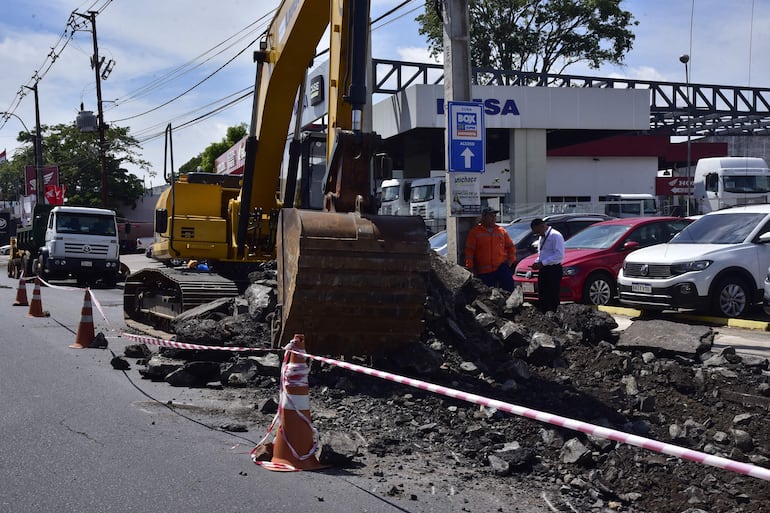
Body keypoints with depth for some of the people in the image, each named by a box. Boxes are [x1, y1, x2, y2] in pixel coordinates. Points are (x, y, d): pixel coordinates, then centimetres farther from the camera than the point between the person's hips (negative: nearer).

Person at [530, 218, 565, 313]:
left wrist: (542, 263, -20)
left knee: (552, 298, -7)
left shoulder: (555, 236, -12)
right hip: (543, 270, 9)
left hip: (553, 270, -9)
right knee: (543, 298, 10)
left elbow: (559, 255, -20)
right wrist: (536, 262, 7)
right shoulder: (542, 237, 18)